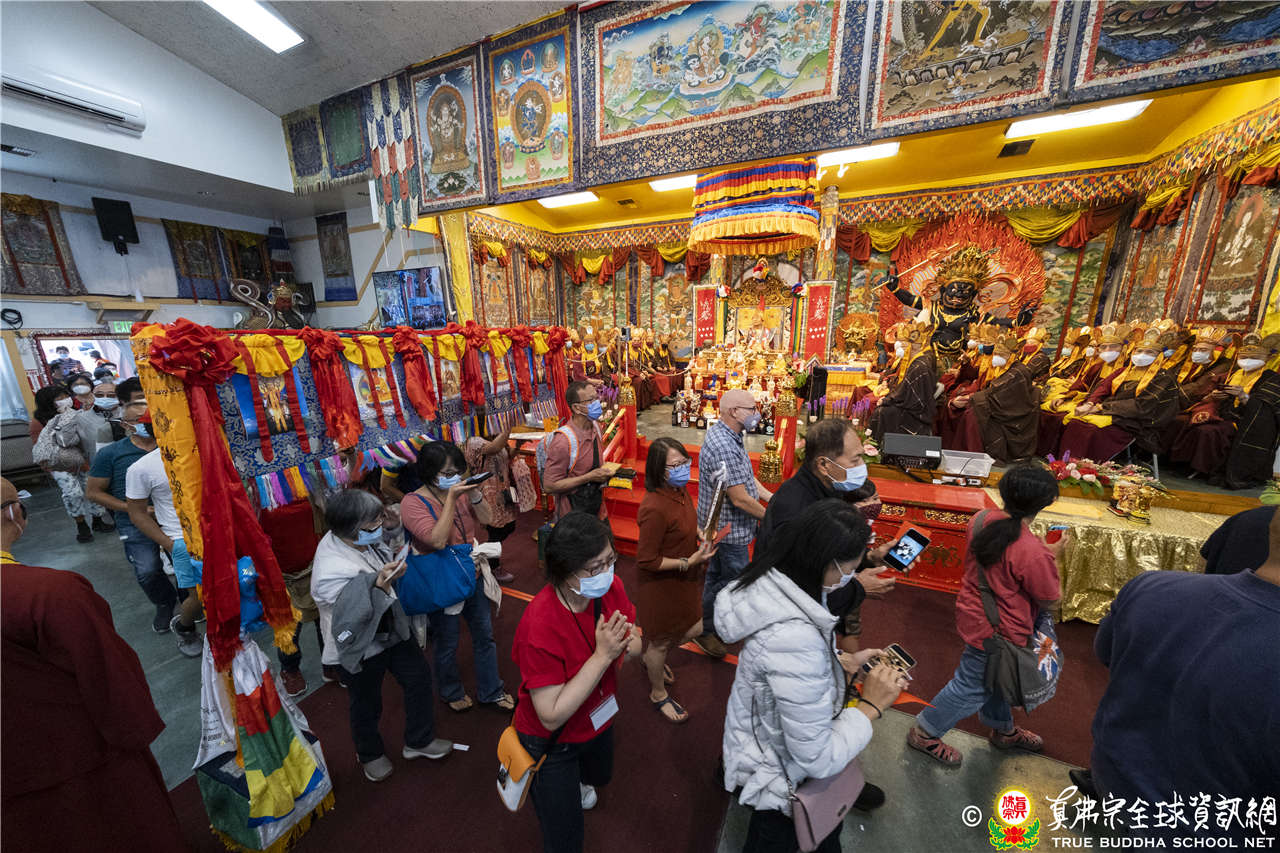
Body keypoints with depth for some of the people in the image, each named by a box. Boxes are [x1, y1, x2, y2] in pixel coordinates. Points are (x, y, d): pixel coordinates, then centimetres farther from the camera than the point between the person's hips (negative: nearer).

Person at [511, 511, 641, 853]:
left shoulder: (611, 587, -22)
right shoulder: (540, 626, -39)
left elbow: (635, 642, -7)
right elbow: (552, 717, -32)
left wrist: (627, 645, -30)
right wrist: (602, 656, -39)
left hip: (599, 721, 6)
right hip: (551, 744, -6)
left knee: (601, 776, 36)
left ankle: (576, 783, 68)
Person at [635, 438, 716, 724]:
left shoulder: (680, 489, -6)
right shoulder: (655, 508, -34)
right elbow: (646, 561, -27)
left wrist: (700, 533, -5)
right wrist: (689, 562, -24)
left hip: (684, 581, 8)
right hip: (662, 585, -8)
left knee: (694, 630, 24)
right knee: (661, 641, 17)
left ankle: (652, 659, 53)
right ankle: (658, 694, 48)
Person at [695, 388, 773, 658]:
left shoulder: (726, 434, 4)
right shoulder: (723, 447, -31)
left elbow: (746, 475, 12)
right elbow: (740, 499, -28)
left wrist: (770, 497, 4)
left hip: (720, 526, 10)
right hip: (729, 529, -10)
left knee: (717, 576, 24)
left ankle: (712, 625, 44)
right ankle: (704, 630, 27)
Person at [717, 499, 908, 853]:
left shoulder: (774, 585, -16)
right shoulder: (794, 638, -42)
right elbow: (817, 760, -28)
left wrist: (842, 663, -3)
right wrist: (871, 706, -19)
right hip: (777, 776, -7)